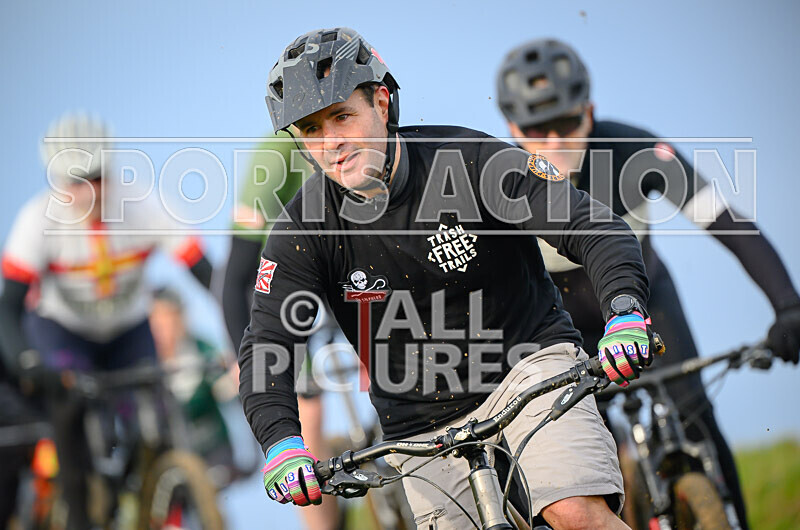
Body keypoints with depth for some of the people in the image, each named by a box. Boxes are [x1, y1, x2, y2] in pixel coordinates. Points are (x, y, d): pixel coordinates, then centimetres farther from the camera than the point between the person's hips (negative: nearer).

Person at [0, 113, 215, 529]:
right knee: (71, 401, -30)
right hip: (60, 327, -2)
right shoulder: (40, 220, -29)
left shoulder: (144, 209, -27)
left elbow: (209, 277, -28)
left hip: (129, 330, 2)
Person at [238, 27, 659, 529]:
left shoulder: (473, 161, -14)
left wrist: (626, 313, -39)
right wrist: (282, 443, -33)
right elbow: (265, 347, -13)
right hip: (423, 427, 3)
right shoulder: (305, 228, -9)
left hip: (528, 365, -3)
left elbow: (597, 228, -19)